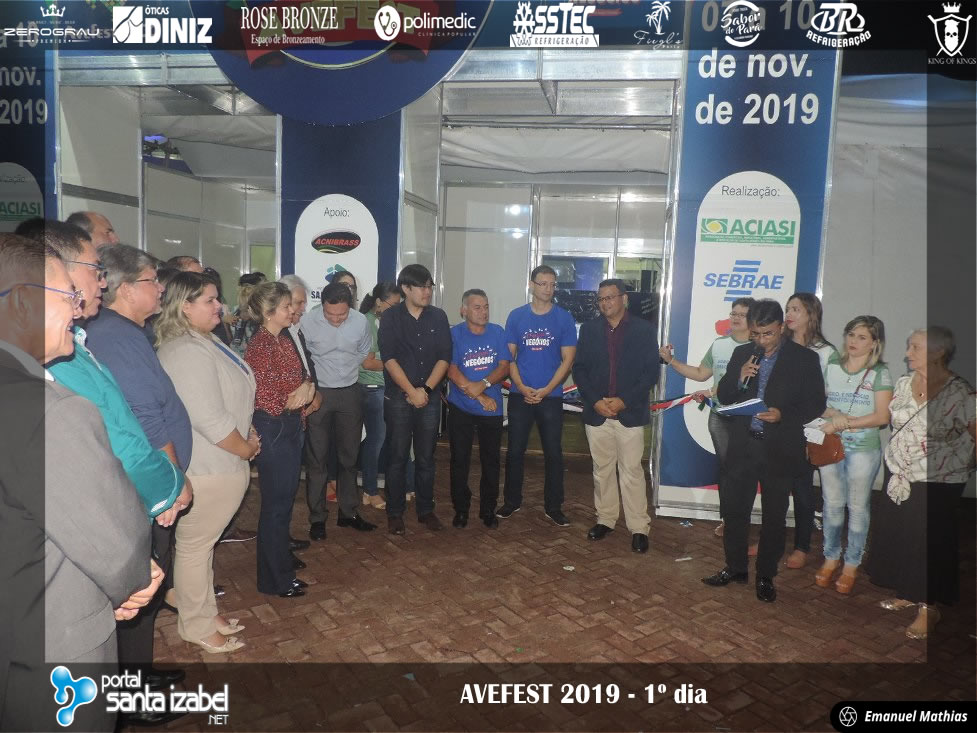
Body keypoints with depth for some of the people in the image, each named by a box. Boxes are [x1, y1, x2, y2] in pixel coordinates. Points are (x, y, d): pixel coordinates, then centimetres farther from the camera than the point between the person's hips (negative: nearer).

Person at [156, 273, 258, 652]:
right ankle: (197, 627, 24)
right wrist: (246, 448, -12)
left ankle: (205, 612, 37)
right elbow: (210, 419, -27)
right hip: (207, 467, -10)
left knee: (203, 542, 21)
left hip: (217, 462, 10)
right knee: (195, 546, 7)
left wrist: (247, 435, 6)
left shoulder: (205, 342, 9)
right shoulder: (187, 353, -23)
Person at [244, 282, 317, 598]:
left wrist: (308, 386, -5)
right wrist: (294, 398, -9)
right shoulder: (259, 345, -16)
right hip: (272, 428, -8)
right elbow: (262, 396, -20)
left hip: (292, 426, 9)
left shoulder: (286, 338, 9)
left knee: (285, 499, 17)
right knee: (276, 503, 2)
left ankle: (281, 567, 33)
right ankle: (275, 580, 18)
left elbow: (304, 373, 16)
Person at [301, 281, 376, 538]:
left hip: (349, 393, 3)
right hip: (318, 393, -2)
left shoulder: (360, 321, -7)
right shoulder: (307, 322, -15)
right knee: (317, 458, 3)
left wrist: (347, 372, 9)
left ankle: (348, 512, 25)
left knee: (349, 456, 11)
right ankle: (317, 518, 16)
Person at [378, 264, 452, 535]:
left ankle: (426, 510, 22)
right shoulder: (391, 317, -1)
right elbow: (389, 358, -8)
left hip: (430, 397, 2)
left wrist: (426, 389, -10)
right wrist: (411, 391, -14)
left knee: (426, 457, 10)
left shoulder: (438, 317, 6)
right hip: (398, 397, -2)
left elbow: (444, 357, 2)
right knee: (398, 457, 4)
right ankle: (395, 513, 15)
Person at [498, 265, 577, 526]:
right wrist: (522, 387, -11)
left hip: (551, 397, -1)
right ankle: (512, 501, 23)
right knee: (515, 450, 7)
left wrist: (545, 390, -12)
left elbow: (567, 359, -2)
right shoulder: (516, 316, 2)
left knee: (553, 453, 5)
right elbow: (509, 357, 2)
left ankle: (553, 506, 18)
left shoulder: (564, 318, 0)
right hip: (520, 395, 1)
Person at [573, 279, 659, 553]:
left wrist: (624, 401, -14)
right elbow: (579, 369, 4)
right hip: (596, 412, 3)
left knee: (631, 471, 1)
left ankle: (639, 528, 12)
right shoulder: (589, 329, 7)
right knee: (602, 469, 12)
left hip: (630, 413, -3)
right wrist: (595, 401, -10)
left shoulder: (643, 329, -1)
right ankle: (605, 519, 26)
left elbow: (651, 372, -4)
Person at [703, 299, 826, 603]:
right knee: (734, 509, 10)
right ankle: (735, 567, 28)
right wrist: (739, 378, -15)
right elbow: (724, 397, 5)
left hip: (780, 450, -3)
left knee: (774, 516, 10)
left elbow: (816, 404, -4)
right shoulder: (742, 354, 4)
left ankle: (765, 576, 26)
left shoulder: (804, 358, -5)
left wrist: (783, 415, -21)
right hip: (743, 446, 3)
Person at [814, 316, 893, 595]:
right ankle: (831, 558, 26)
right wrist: (832, 413, -12)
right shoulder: (832, 366, 5)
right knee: (832, 504, 12)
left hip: (863, 449, -3)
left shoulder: (879, 373, -5)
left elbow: (882, 416, -10)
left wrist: (845, 423, -16)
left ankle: (852, 564, 21)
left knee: (858, 507, 7)